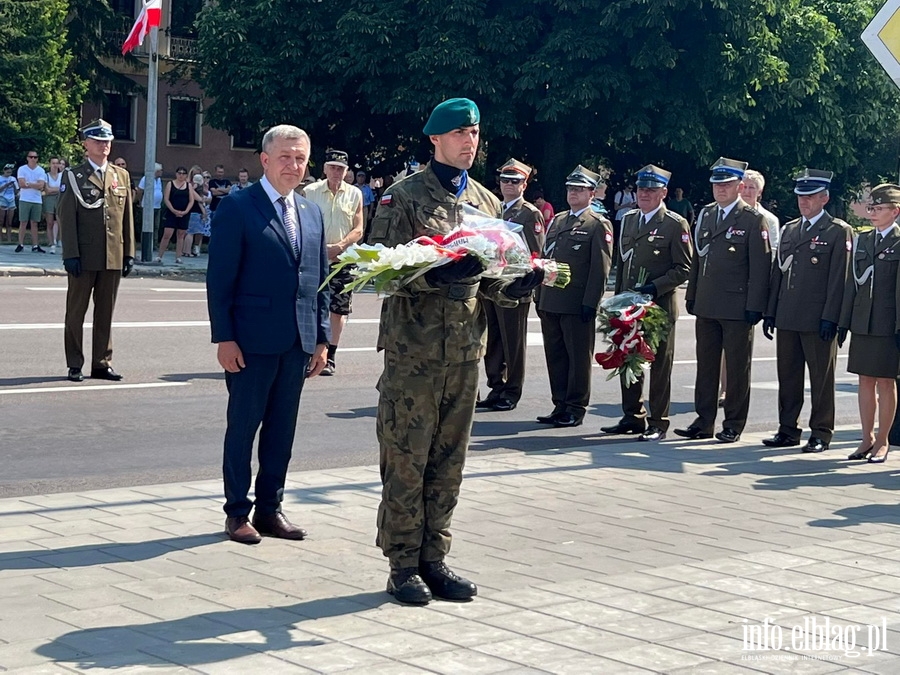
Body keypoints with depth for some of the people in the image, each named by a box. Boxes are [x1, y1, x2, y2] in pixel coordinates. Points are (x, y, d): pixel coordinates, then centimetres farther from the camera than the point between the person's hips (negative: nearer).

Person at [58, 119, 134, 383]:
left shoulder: (122, 176, 12)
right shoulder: (73, 176, 0)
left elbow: (128, 217, 12)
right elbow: (66, 218, -5)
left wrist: (129, 253, 6)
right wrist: (71, 254, -12)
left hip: (113, 257, 4)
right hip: (83, 258, -3)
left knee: (106, 312, 8)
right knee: (76, 311, 4)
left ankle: (102, 363, 15)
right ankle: (75, 365, 10)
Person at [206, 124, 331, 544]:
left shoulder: (312, 213, 13)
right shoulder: (237, 208, -5)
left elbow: (321, 280, 15)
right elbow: (219, 279, -8)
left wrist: (321, 338, 9)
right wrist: (224, 337, -13)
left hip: (298, 343, 6)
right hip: (252, 340, -5)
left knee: (282, 429, 10)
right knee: (243, 427, 3)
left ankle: (270, 508, 20)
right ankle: (237, 512, 13)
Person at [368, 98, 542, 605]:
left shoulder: (487, 202, 14)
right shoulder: (404, 197, -3)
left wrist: (518, 284, -5)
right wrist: (438, 273, -26)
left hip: (466, 351, 5)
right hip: (413, 349, -5)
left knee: (449, 462, 10)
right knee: (406, 461, -1)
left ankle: (434, 558, 19)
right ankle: (404, 564, 8)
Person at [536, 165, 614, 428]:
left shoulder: (599, 225, -3)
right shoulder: (556, 221, 18)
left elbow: (601, 268, -9)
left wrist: (590, 303, -15)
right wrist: (539, 297, 14)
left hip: (578, 305, -7)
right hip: (550, 303, 7)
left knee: (579, 357, 0)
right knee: (555, 355, 10)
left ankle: (576, 409, 7)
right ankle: (560, 406, 18)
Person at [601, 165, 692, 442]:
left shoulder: (675, 224, -6)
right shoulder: (628, 220, 14)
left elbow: (684, 269, -8)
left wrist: (655, 287, -18)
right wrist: (619, 297, 15)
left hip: (660, 307, -6)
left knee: (659, 365, 1)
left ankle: (658, 423, 8)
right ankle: (633, 417, 22)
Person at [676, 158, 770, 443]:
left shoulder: (753, 219, -6)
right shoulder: (705, 215, 12)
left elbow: (760, 267, -9)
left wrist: (754, 307, -14)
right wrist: (692, 296, 14)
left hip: (738, 309, -6)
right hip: (706, 307, 6)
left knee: (737, 368, 3)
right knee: (706, 365, 10)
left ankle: (734, 425, 11)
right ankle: (704, 422, 17)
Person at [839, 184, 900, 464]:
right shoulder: (861, 240, 12)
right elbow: (852, 283, 12)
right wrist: (844, 322, 9)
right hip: (862, 323, 5)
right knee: (865, 381, 9)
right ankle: (867, 438, 17)